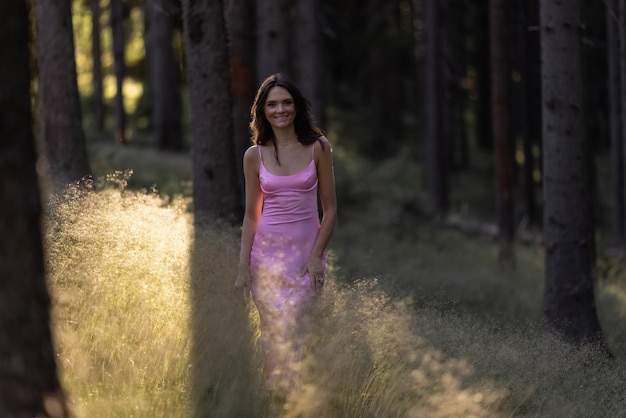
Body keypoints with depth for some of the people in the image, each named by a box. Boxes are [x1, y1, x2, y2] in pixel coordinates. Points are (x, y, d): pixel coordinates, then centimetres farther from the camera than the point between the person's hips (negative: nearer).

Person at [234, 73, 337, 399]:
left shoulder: (318, 148, 1)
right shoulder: (255, 155, 5)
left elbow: (330, 209, 3)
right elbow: (251, 215, 9)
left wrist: (317, 256, -6)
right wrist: (243, 267, 4)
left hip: (307, 252, -2)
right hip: (266, 251, 2)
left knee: (290, 329, -15)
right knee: (271, 333, -1)